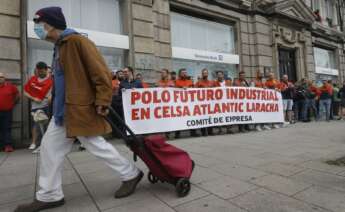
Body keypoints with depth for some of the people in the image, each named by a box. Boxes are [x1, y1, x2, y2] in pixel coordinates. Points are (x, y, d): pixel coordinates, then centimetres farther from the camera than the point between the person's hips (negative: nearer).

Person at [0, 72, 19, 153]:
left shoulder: (10, 86, -1)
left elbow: (17, 94, 11)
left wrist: (13, 103, 10)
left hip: (8, 111, -2)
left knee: (7, 128, 2)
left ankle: (8, 145, 3)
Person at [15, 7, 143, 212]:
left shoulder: (77, 41, -13)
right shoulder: (60, 46, 17)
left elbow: (101, 72, -19)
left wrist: (102, 101, -22)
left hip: (81, 109, -10)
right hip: (64, 109, 10)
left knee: (96, 145, -1)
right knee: (50, 147, 11)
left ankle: (131, 174, 18)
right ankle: (49, 195, 26)